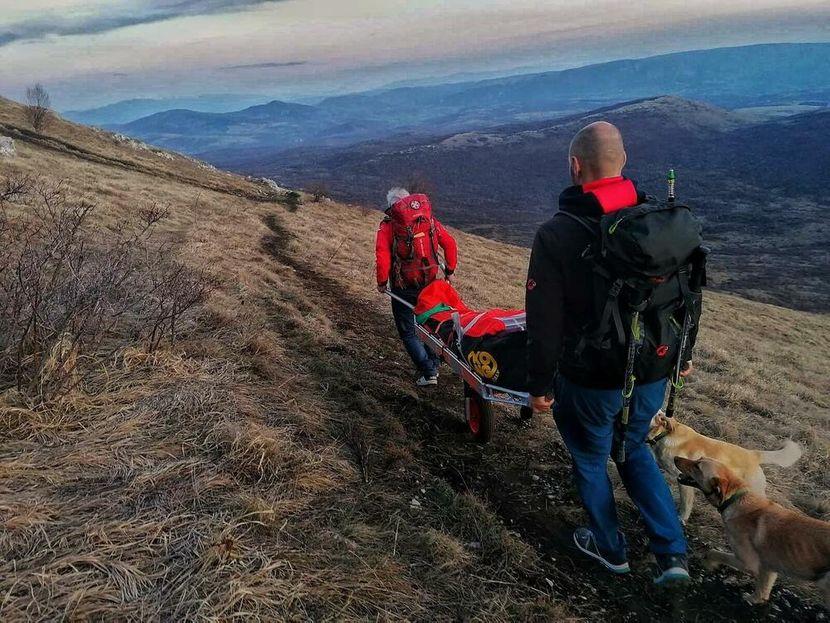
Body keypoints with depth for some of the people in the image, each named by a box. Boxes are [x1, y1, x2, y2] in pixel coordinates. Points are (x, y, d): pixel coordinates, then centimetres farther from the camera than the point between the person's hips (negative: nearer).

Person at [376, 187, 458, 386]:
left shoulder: (388, 224, -6)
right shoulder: (429, 218, 6)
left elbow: (382, 255, -18)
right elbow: (450, 244, 2)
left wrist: (382, 282, -6)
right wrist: (449, 271, 11)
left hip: (403, 286, -4)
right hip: (429, 282, 4)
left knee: (407, 331, 7)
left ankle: (428, 373, 2)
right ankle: (433, 365, 29)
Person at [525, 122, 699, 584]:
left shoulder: (556, 235, -20)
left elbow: (544, 322, -17)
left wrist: (540, 384, -5)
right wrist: (682, 354, 21)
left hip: (589, 383, -5)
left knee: (591, 462, 21)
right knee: (635, 450, 28)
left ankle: (611, 549, 41)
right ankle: (674, 554, 27)